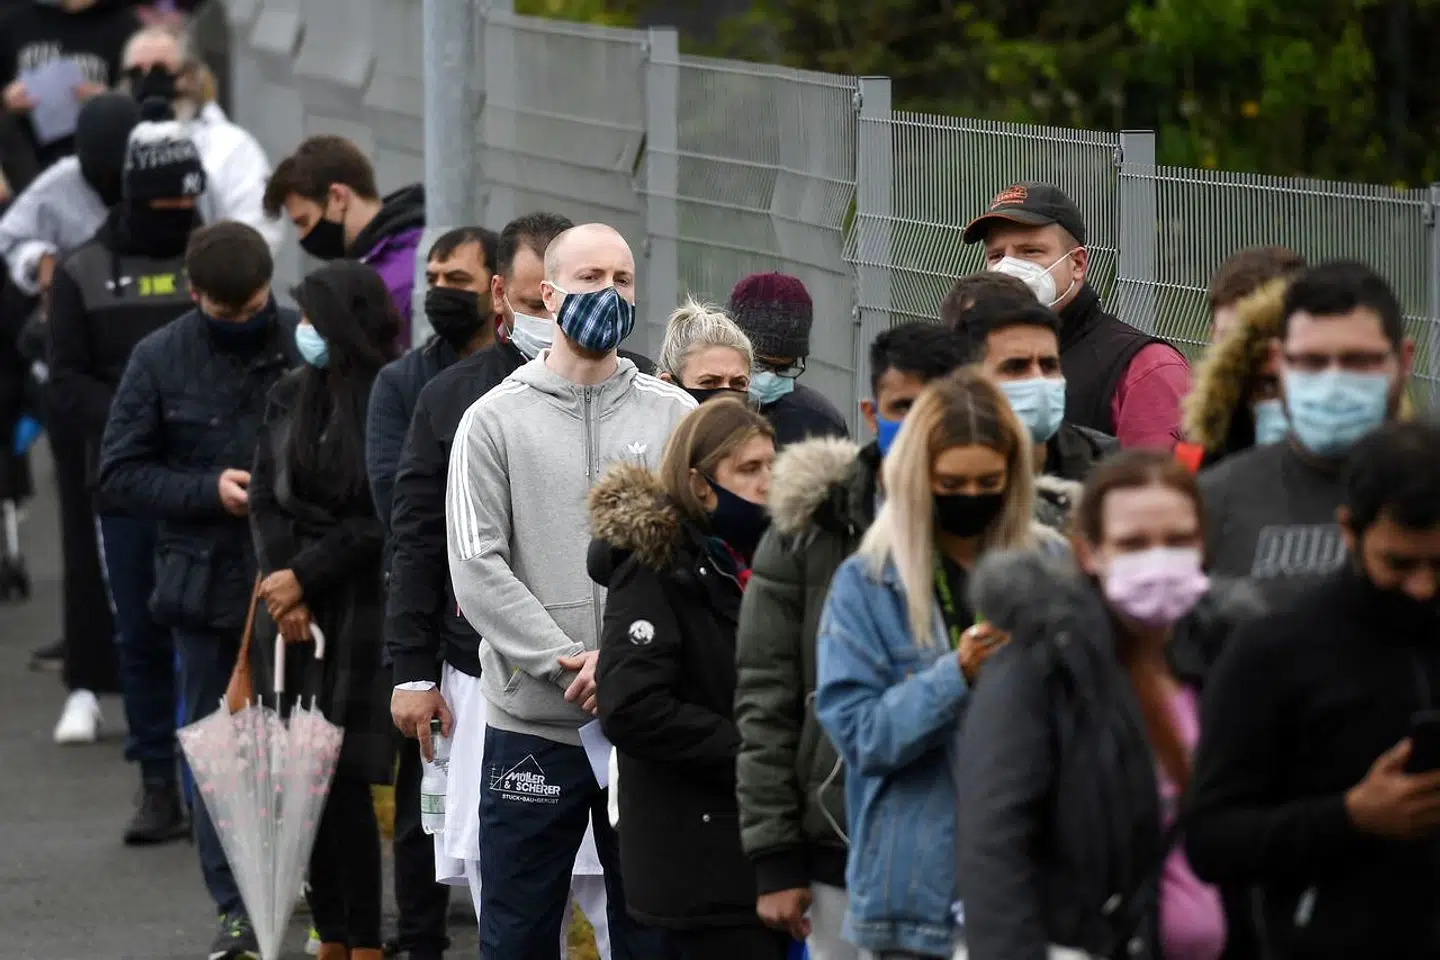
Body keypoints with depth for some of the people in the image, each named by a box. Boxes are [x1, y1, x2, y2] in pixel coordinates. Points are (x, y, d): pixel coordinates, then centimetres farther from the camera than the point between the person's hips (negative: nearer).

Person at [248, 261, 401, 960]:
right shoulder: (289, 398, 9)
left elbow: (385, 524, -10)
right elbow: (267, 500, 9)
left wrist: (304, 577, -8)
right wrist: (280, 586, -3)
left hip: (361, 610, -5)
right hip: (291, 612, 5)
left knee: (343, 779, -6)